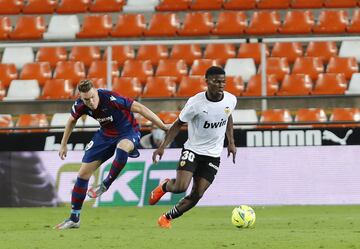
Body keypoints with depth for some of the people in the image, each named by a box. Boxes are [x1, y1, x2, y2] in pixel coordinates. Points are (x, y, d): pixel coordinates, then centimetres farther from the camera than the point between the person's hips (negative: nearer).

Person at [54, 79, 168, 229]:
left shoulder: (110, 99, -32)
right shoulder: (80, 105, -15)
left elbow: (139, 108, -28)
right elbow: (72, 121, 9)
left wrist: (164, 127, -28)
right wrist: (64, 144, 16)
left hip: (128, 131, -5)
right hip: (106, 134, 5)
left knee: (122, 147, -43)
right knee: (83, 173, 0)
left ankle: (105, 185, -22)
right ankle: (74, 219, 13)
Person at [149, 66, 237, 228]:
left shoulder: (230, 100, -7)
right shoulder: (195, 103, -20)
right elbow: (179, 123, -7)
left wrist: (231, 142, 12)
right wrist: (163, 146, -14)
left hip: (213, 155, 3)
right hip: (192, 150, -3)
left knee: (197, 195, -5)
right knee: (181, 187, -22)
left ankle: (167, 218, 17)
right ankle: (164, 187, 15)